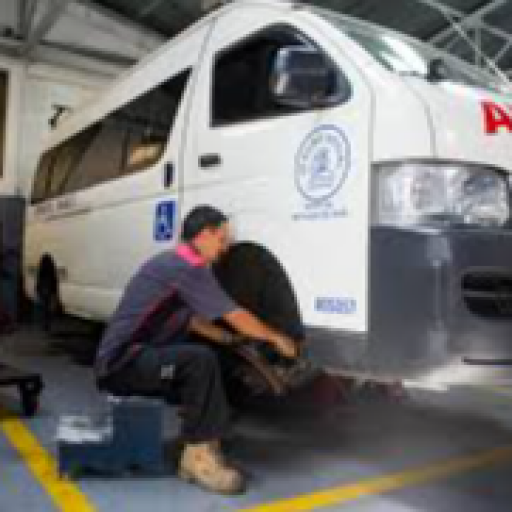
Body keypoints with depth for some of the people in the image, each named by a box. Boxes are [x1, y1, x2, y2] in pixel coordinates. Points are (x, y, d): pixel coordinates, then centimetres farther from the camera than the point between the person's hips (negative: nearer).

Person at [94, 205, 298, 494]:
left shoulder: (178, 265, 13)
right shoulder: (185, 268, -18)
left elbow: (193, 320, 25)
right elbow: (236, 317, -13)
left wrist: (235, 342, 21)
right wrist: (276, 338, 2)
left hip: (136, 358, 10)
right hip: (122, 364, -10)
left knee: (213, 369, 11)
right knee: (202, 360, -29)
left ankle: (206, 442, 9)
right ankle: (199, 455, -16)